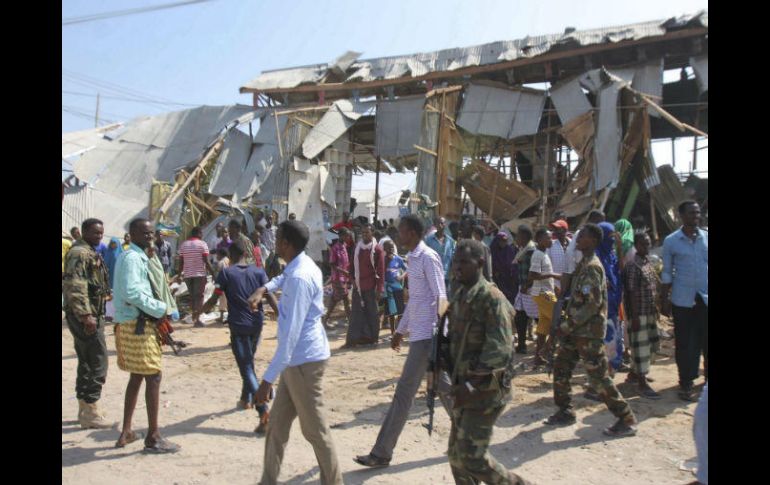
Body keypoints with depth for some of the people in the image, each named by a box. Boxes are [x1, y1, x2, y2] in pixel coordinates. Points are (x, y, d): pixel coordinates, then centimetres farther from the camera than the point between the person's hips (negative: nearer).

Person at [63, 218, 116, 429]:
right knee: (97, 363, -8)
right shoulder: (79, 253, -14)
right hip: (86, 316, -10)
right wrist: (86, 315, -28)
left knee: (86, 362, 15)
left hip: (92, 314, 11)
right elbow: (75, 286, -23)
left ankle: (85, 408, 24)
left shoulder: (90, 253, 17)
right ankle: (91, 412, -2)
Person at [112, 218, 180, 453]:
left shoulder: (139, 257, 15)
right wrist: (162, 309, -19)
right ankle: (153, 437, 0)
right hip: (137, 325, -10)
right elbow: (132, 293, -25)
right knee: (153, 376, -6)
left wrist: (160, 309, 12)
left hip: (136, 323, 10)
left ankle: (126, 432, 25)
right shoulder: (132, 258, -15)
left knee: (137, 376, 17)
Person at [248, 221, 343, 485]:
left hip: (304, 361, -10)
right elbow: (285, 277, 34)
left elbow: (290, 335, -28)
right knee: (277, 425, 18)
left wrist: (267, 379, -27)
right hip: (297, 360, 10)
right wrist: (265, 288, 14)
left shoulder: (299, 278, -24)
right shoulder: (300, 265, 5)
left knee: (315, 431, 3)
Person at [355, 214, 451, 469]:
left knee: (403, 394, -5)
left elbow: (441, 298, -19)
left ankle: (381, 454, 3)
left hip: (426, 335, -10)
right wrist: (400, 330, 24)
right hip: (419, 333, 10)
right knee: (443, 387, 16)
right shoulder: (413, 258, 14)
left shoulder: (428, 258, -15)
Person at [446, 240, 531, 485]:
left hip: (485, 389, -8)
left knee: (472, 455, -6)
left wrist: (473, 385, -25)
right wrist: (457, 380, 14)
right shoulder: (458, 296, 9)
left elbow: (499, 349, -23)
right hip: (463, 386, 8)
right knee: (456, 453, 13)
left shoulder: (492, 298, -17)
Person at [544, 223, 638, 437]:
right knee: (561, 368, 12)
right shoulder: (584, 263, 11)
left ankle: (627, 420, 7)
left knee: (598, 377, -3)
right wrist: (569, 325, 14)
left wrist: (568, 325, -20)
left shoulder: (592, 267, -18)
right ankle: (565, 412, 24)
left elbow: (593, 304, -23)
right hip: (577, 329, 9)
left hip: (588, 331, -9)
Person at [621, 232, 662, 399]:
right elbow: (632, 293, -19)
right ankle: (642, 384, 1)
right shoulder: (633, 266, -16)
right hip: (639, 313, -9)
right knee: (641, 346, -4)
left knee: (647, 344, 16)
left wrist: (655, 310, 17)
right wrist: (634, 316, -20)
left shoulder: (649, 262, 10)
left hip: (650, 311, 9)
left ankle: (633, 374, 30)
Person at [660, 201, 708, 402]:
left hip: (705, 298, 2)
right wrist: (664, 300, 1)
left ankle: (708, 376, 22)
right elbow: (667, 273, 3)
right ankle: (686, 383, 14)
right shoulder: (671, 241, -1)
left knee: (707, 341, 6)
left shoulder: (706, 237, 5)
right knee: (685, 344, 4)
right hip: (683, 300, -2)